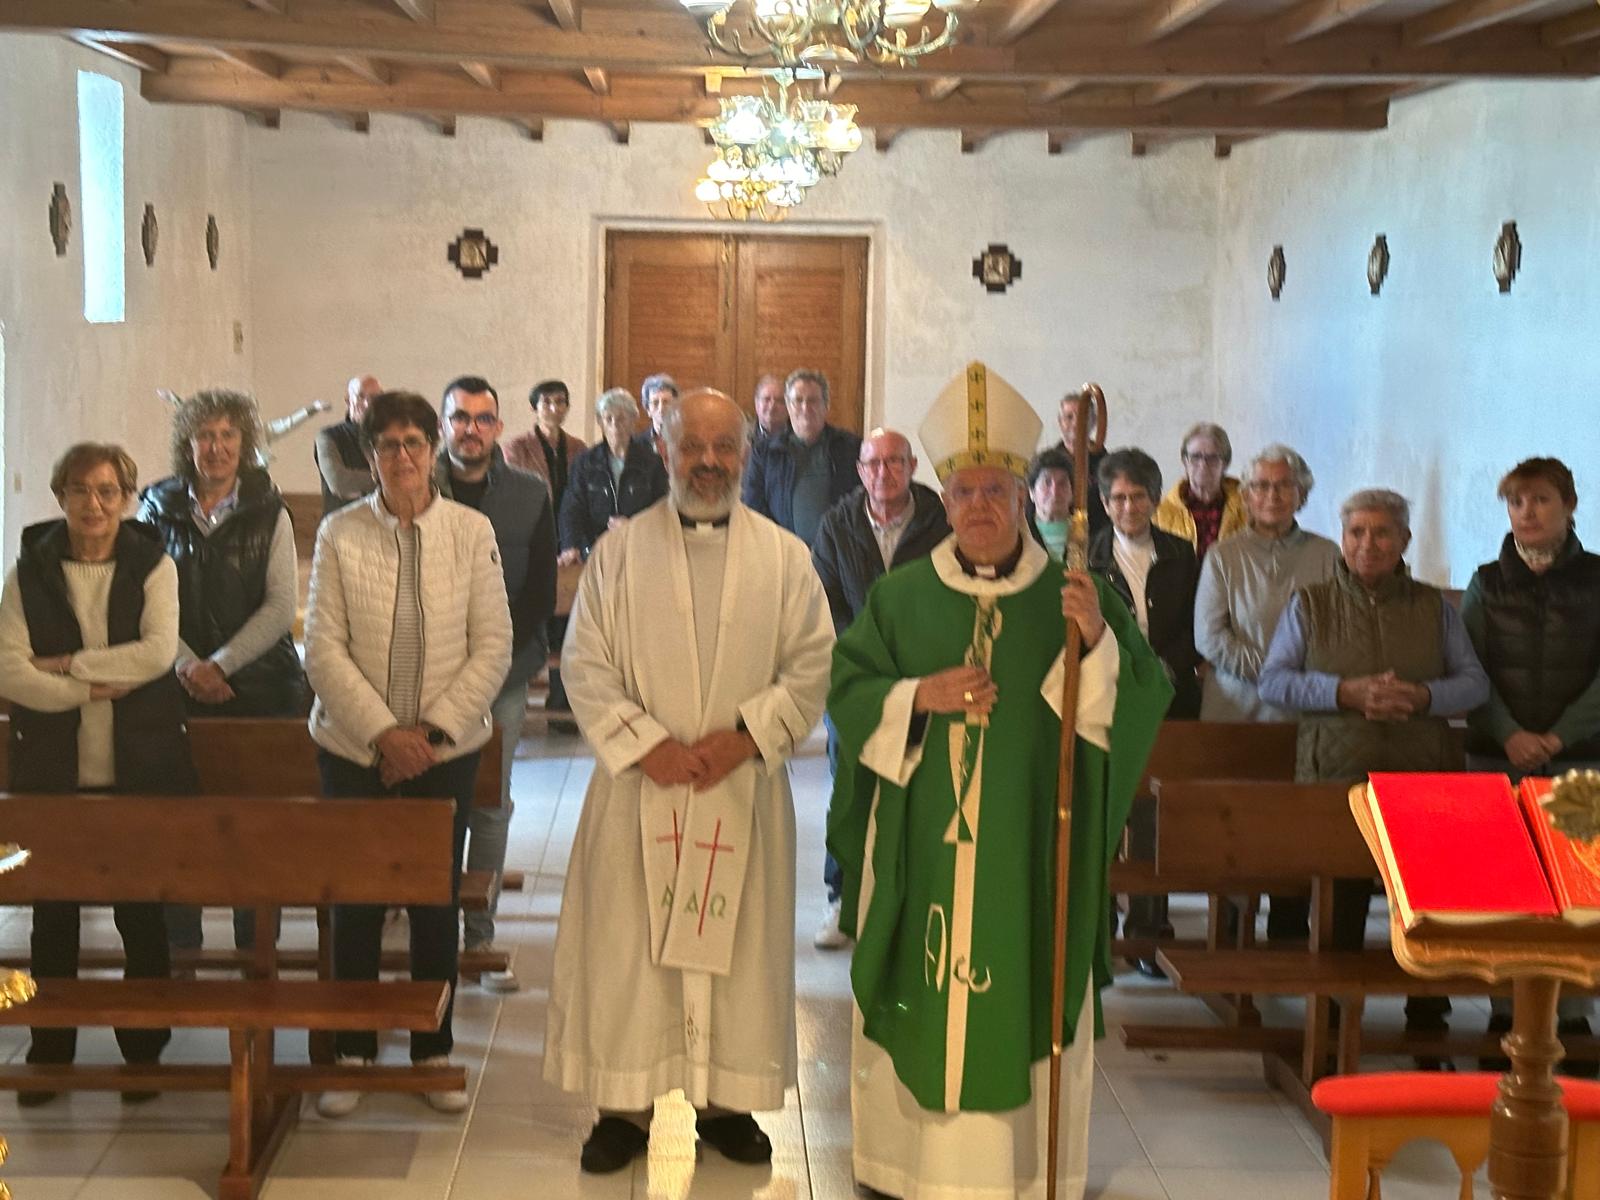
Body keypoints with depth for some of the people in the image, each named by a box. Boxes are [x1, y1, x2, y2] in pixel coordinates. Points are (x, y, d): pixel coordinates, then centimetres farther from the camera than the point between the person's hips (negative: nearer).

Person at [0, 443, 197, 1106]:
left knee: (142, 914, 6)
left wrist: (67, 664, -14)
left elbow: (158, 652, -13)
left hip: (140, 767, -1)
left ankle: (144, 1049, 20)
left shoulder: (152, 565, 1)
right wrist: (92, 687, -16)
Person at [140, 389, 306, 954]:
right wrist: (186, 664, -10)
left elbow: (281, 606, -2)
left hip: (259, 683, 0)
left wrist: (221, 664, -10)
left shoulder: (269, 515, 4)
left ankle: (255, 950, 11)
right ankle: (180, 950, 8)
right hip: (178, 689, 1)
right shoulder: (158, 509, 7)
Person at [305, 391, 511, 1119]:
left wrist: (433, 730, -10)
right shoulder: (339, 534, -3)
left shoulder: (472, 532, -2)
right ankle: (352, 1053, 18)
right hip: (354, 749, 0)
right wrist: (382, 732, -13)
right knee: (355, 902, 5)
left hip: (445, 751, 0)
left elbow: (493, 648, -3)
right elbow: (323, 649, -5)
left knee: (438, 901, 7)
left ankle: (433, 1051, 21)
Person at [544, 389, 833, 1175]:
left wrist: (746, 736, -12)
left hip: (744, 787, 1)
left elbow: (811, 667, 0)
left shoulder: (785, 558, 4)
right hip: (639, 786, -1)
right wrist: (647, 745, -12)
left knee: (736, 941, 6)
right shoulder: (619, 552, 2)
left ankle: (727, 1100, 19)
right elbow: (586, 667, -2)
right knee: (626, 942, 2)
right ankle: (625, 1104, 13)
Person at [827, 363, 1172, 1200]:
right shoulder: (900, 597, 6)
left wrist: (1099, 641, -22)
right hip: (922, 850, 1)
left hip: (1032, 850, -1)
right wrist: (918, 697, -13)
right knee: (918, 1004, 5)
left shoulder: (1075, 598, 3)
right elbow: (848, 692, 4)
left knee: (1027, 1010, 1)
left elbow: (1142, 700, -4)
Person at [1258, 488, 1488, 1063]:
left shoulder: (1434, 607, 14)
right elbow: (1273, 680, 1)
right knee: (1337, 912, 0)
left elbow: (1475, 682, 10)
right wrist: (1346, 692, -12)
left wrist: (1422, 696, -10)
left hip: (1424, 779, 1)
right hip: (1335, 779, -1)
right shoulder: (1311, 604, 10)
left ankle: (1428, 1028, 10)